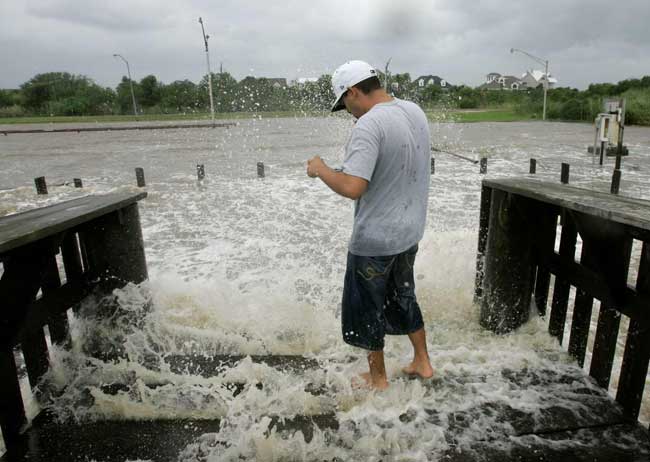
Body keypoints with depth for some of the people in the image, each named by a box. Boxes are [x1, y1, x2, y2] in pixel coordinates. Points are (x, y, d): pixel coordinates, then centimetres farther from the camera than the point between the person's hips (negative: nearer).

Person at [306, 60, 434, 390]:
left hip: (374, 239, -8)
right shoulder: (415, 111, 4)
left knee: (366, 309, 12)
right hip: (410, 231, 8)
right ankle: (422, 363, 40)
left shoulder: (369, 125, -23)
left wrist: (320, 169, -13)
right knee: (403, 298, 25)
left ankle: (378, 378, 30)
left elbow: (352, 188, -30)